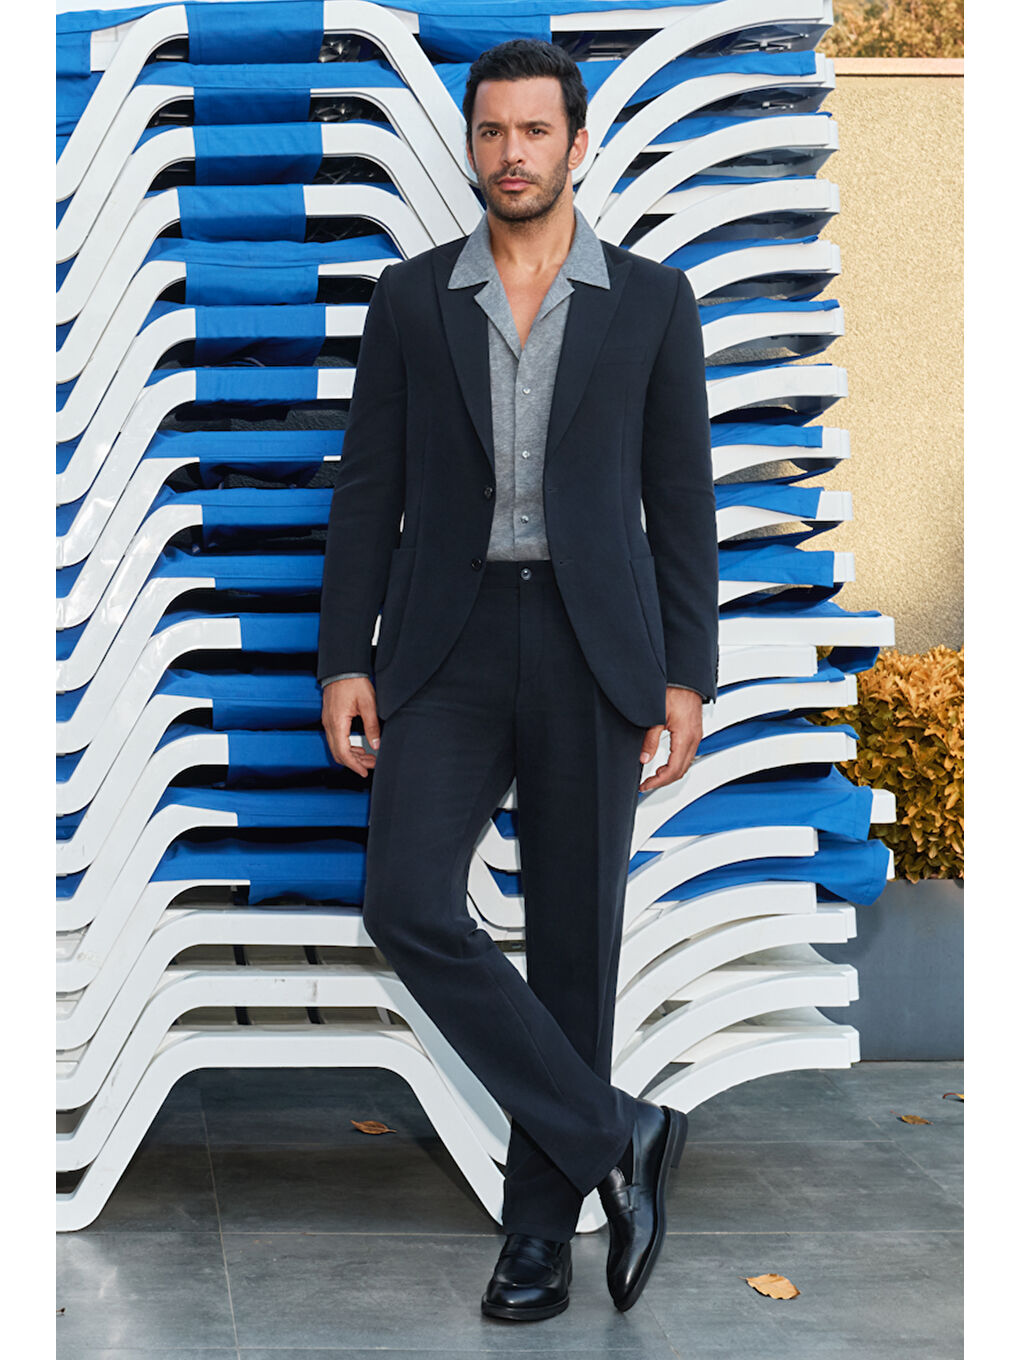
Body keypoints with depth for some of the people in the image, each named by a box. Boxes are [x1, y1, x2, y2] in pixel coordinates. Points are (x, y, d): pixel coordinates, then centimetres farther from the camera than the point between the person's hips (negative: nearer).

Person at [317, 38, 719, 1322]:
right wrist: (342, 662, -3)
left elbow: (681, 500, 4)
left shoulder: (652, 300, 5)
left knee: (571, 939, 2)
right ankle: (613, 1135, -4)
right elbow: (368, 491, 6)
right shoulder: (410, 298, 8)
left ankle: (539, 1228, 16)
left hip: (593, 651, -1)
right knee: (408, 904, -17)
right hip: (449, 648, 1)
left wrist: (685, 677, -4)